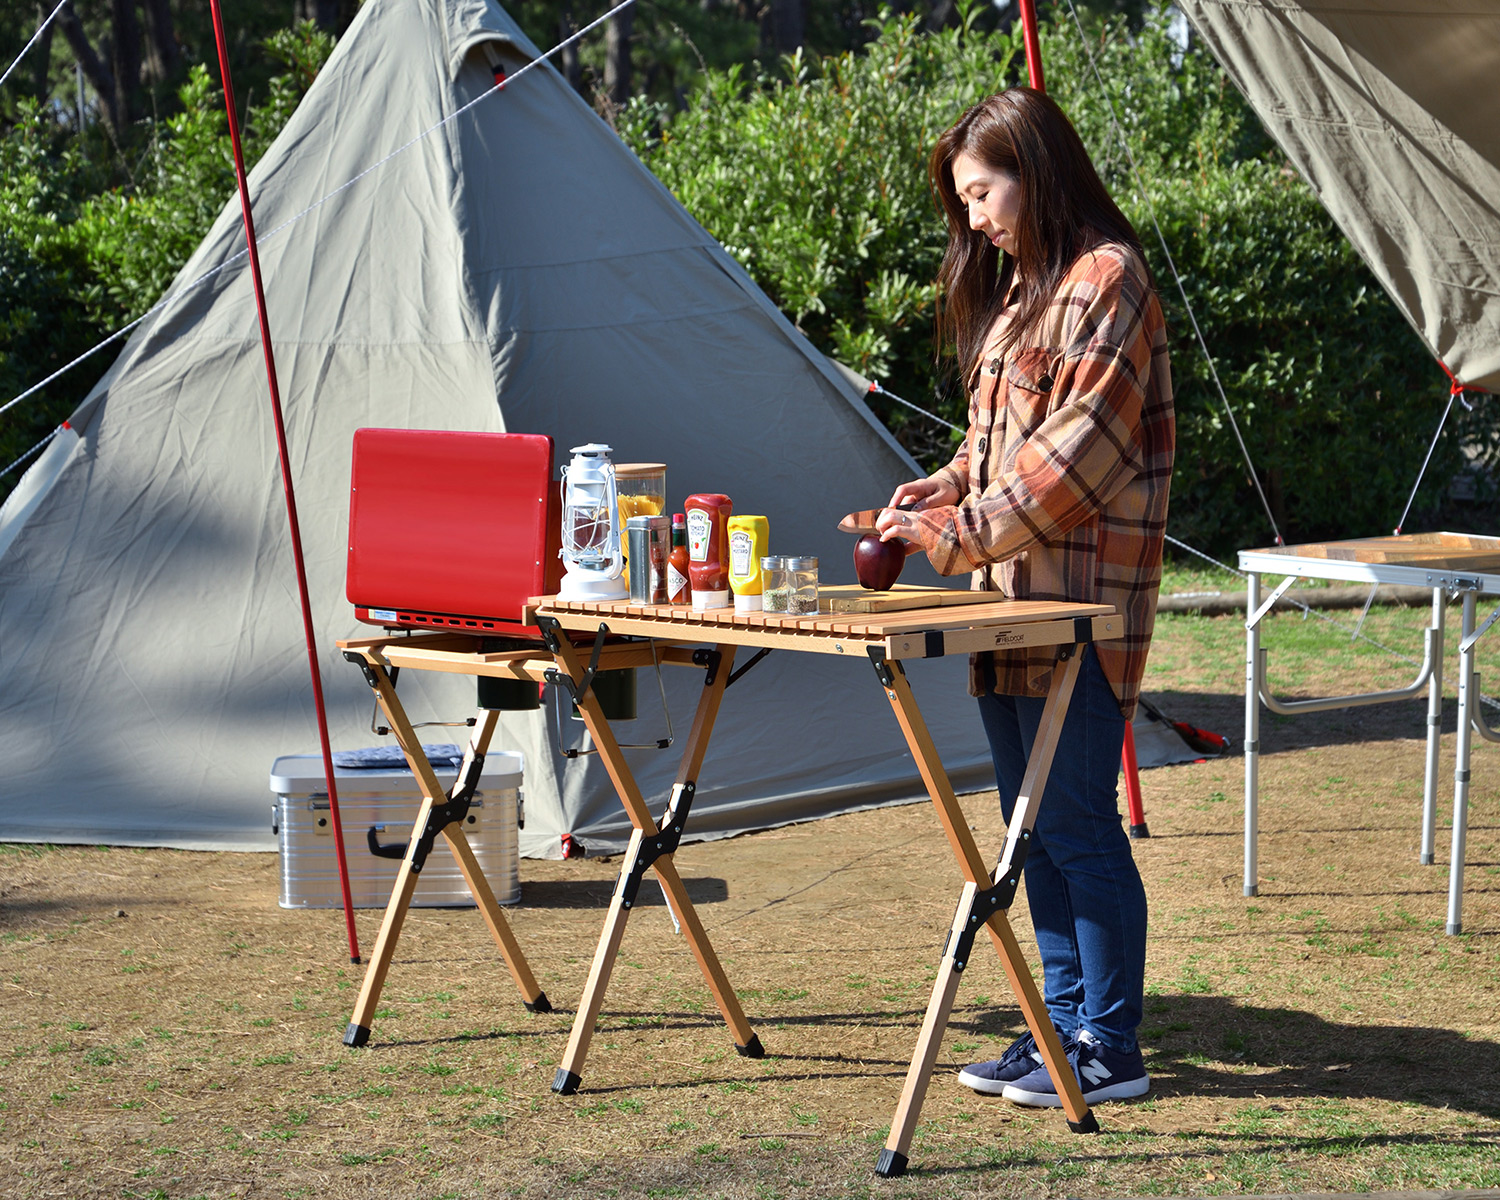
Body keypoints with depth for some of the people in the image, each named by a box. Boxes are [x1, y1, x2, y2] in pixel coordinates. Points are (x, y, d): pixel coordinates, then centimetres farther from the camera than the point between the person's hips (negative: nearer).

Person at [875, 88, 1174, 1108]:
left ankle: (1111, 1048, 1)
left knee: (1078, 823, -6)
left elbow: (1079, 449, -17)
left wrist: (959, 533, -16)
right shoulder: (1022, 286, 19)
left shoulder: (1105, 278, -10)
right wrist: (945, 489, 6)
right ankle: (1065, 1023, 19)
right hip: (1013, 601, 9)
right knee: (1033, 823, 11)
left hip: (1080, 603, -9)